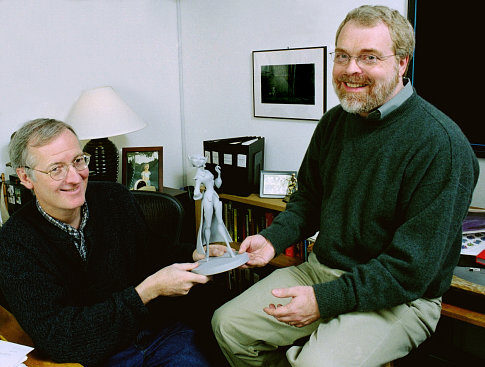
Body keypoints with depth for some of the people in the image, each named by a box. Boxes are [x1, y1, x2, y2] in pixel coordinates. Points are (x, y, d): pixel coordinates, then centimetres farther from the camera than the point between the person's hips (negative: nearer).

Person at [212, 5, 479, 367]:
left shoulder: (441, 142, -19)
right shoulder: (334, 122, 5)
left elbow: (414, 266, -21)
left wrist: (325, 299, -24)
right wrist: (273, 238, -3)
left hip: (398, 297, -6)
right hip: (320, 270, 7)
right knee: (228, 324, 1)